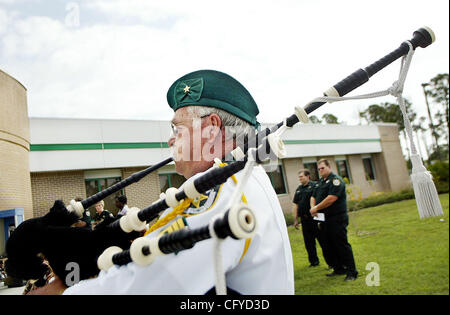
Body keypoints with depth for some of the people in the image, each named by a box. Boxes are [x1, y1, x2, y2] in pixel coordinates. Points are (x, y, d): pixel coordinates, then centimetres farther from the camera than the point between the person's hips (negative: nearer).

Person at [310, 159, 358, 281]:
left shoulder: (336, 180, -10)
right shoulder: (320, 182, 16)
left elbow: (331, 198, -21)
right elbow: (313, 197, 19)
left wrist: (316, 208, -13)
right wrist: (313, 208, -2)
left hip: (337, 218, -9)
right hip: (325, 219, 9)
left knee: (342, 245, -6)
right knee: (330, 245, 13)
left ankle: (352, 272, 3)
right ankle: (339, 269, 25)